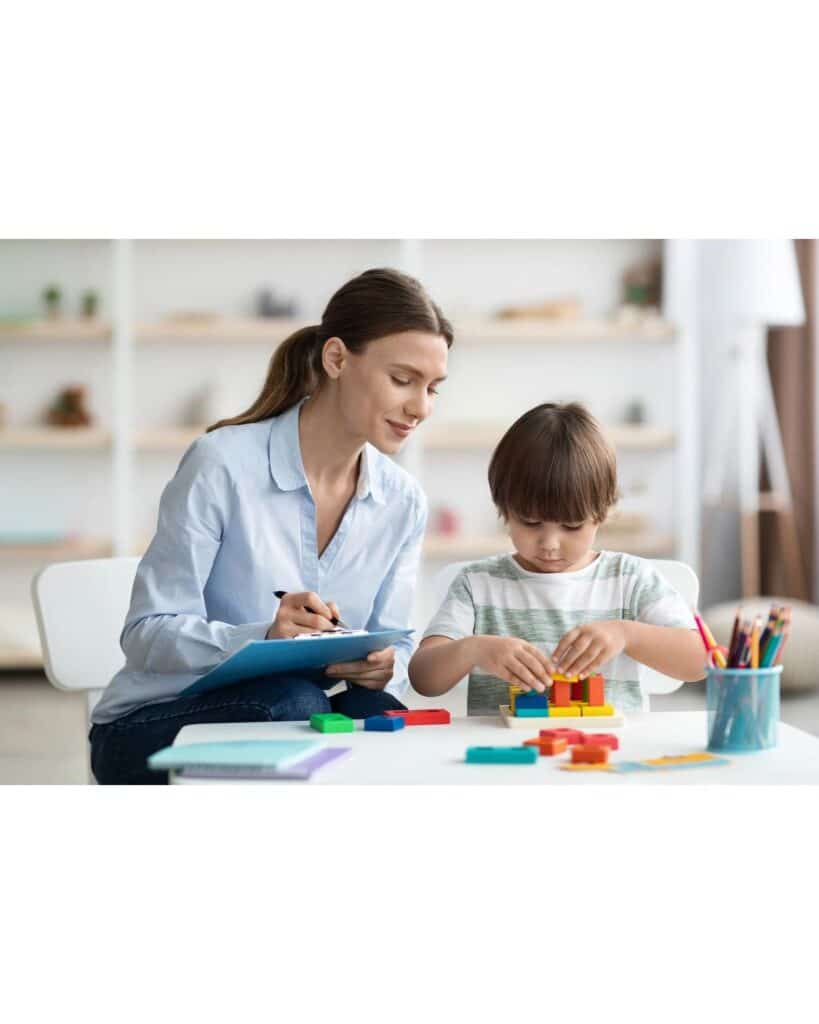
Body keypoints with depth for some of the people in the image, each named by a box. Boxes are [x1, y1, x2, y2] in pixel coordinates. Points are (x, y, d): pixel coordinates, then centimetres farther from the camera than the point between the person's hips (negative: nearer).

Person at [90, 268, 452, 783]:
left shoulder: (403, 501, 2)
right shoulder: (222, 464, -16)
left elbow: (393, 645, 5)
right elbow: (147, 633, -16)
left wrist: (383, 668, -21)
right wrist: (263, 639, -35)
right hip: (151, 728, -4)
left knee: (378, 714, -29)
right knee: (290, 702, -34)